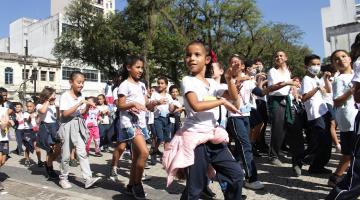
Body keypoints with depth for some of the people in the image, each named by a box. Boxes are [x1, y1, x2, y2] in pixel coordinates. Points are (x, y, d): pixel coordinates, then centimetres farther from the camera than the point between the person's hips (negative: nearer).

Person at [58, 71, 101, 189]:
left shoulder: (81, 96, 6)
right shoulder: (65, 96, -10)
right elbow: (65, 113, -21)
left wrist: (87, 106, -8)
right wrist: (79, 103, -25)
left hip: (78, 126, 4)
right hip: (68, 126, -4)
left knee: (82, 152, -5)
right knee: (66, 155, 6)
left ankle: (88, 179, -8)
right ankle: (63, 178, 23)